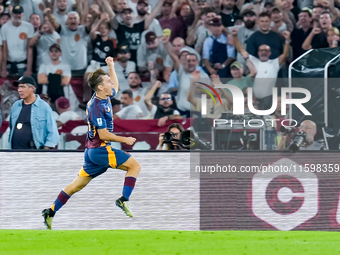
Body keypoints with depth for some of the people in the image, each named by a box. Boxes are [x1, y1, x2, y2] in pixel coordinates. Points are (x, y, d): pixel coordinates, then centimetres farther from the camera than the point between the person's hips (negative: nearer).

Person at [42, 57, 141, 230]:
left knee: (77, 185, 12)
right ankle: (124, 200, -16)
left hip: (93, 151, 10)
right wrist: (125, 140, -14)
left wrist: (111, 67, 28)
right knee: (134, 165, -9)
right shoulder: (97, 106, -19)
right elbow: (103, 134, -22)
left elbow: (115, 87, 34)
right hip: (100, 149, -10)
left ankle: (51, 212, 12)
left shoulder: (104, 99, 9)